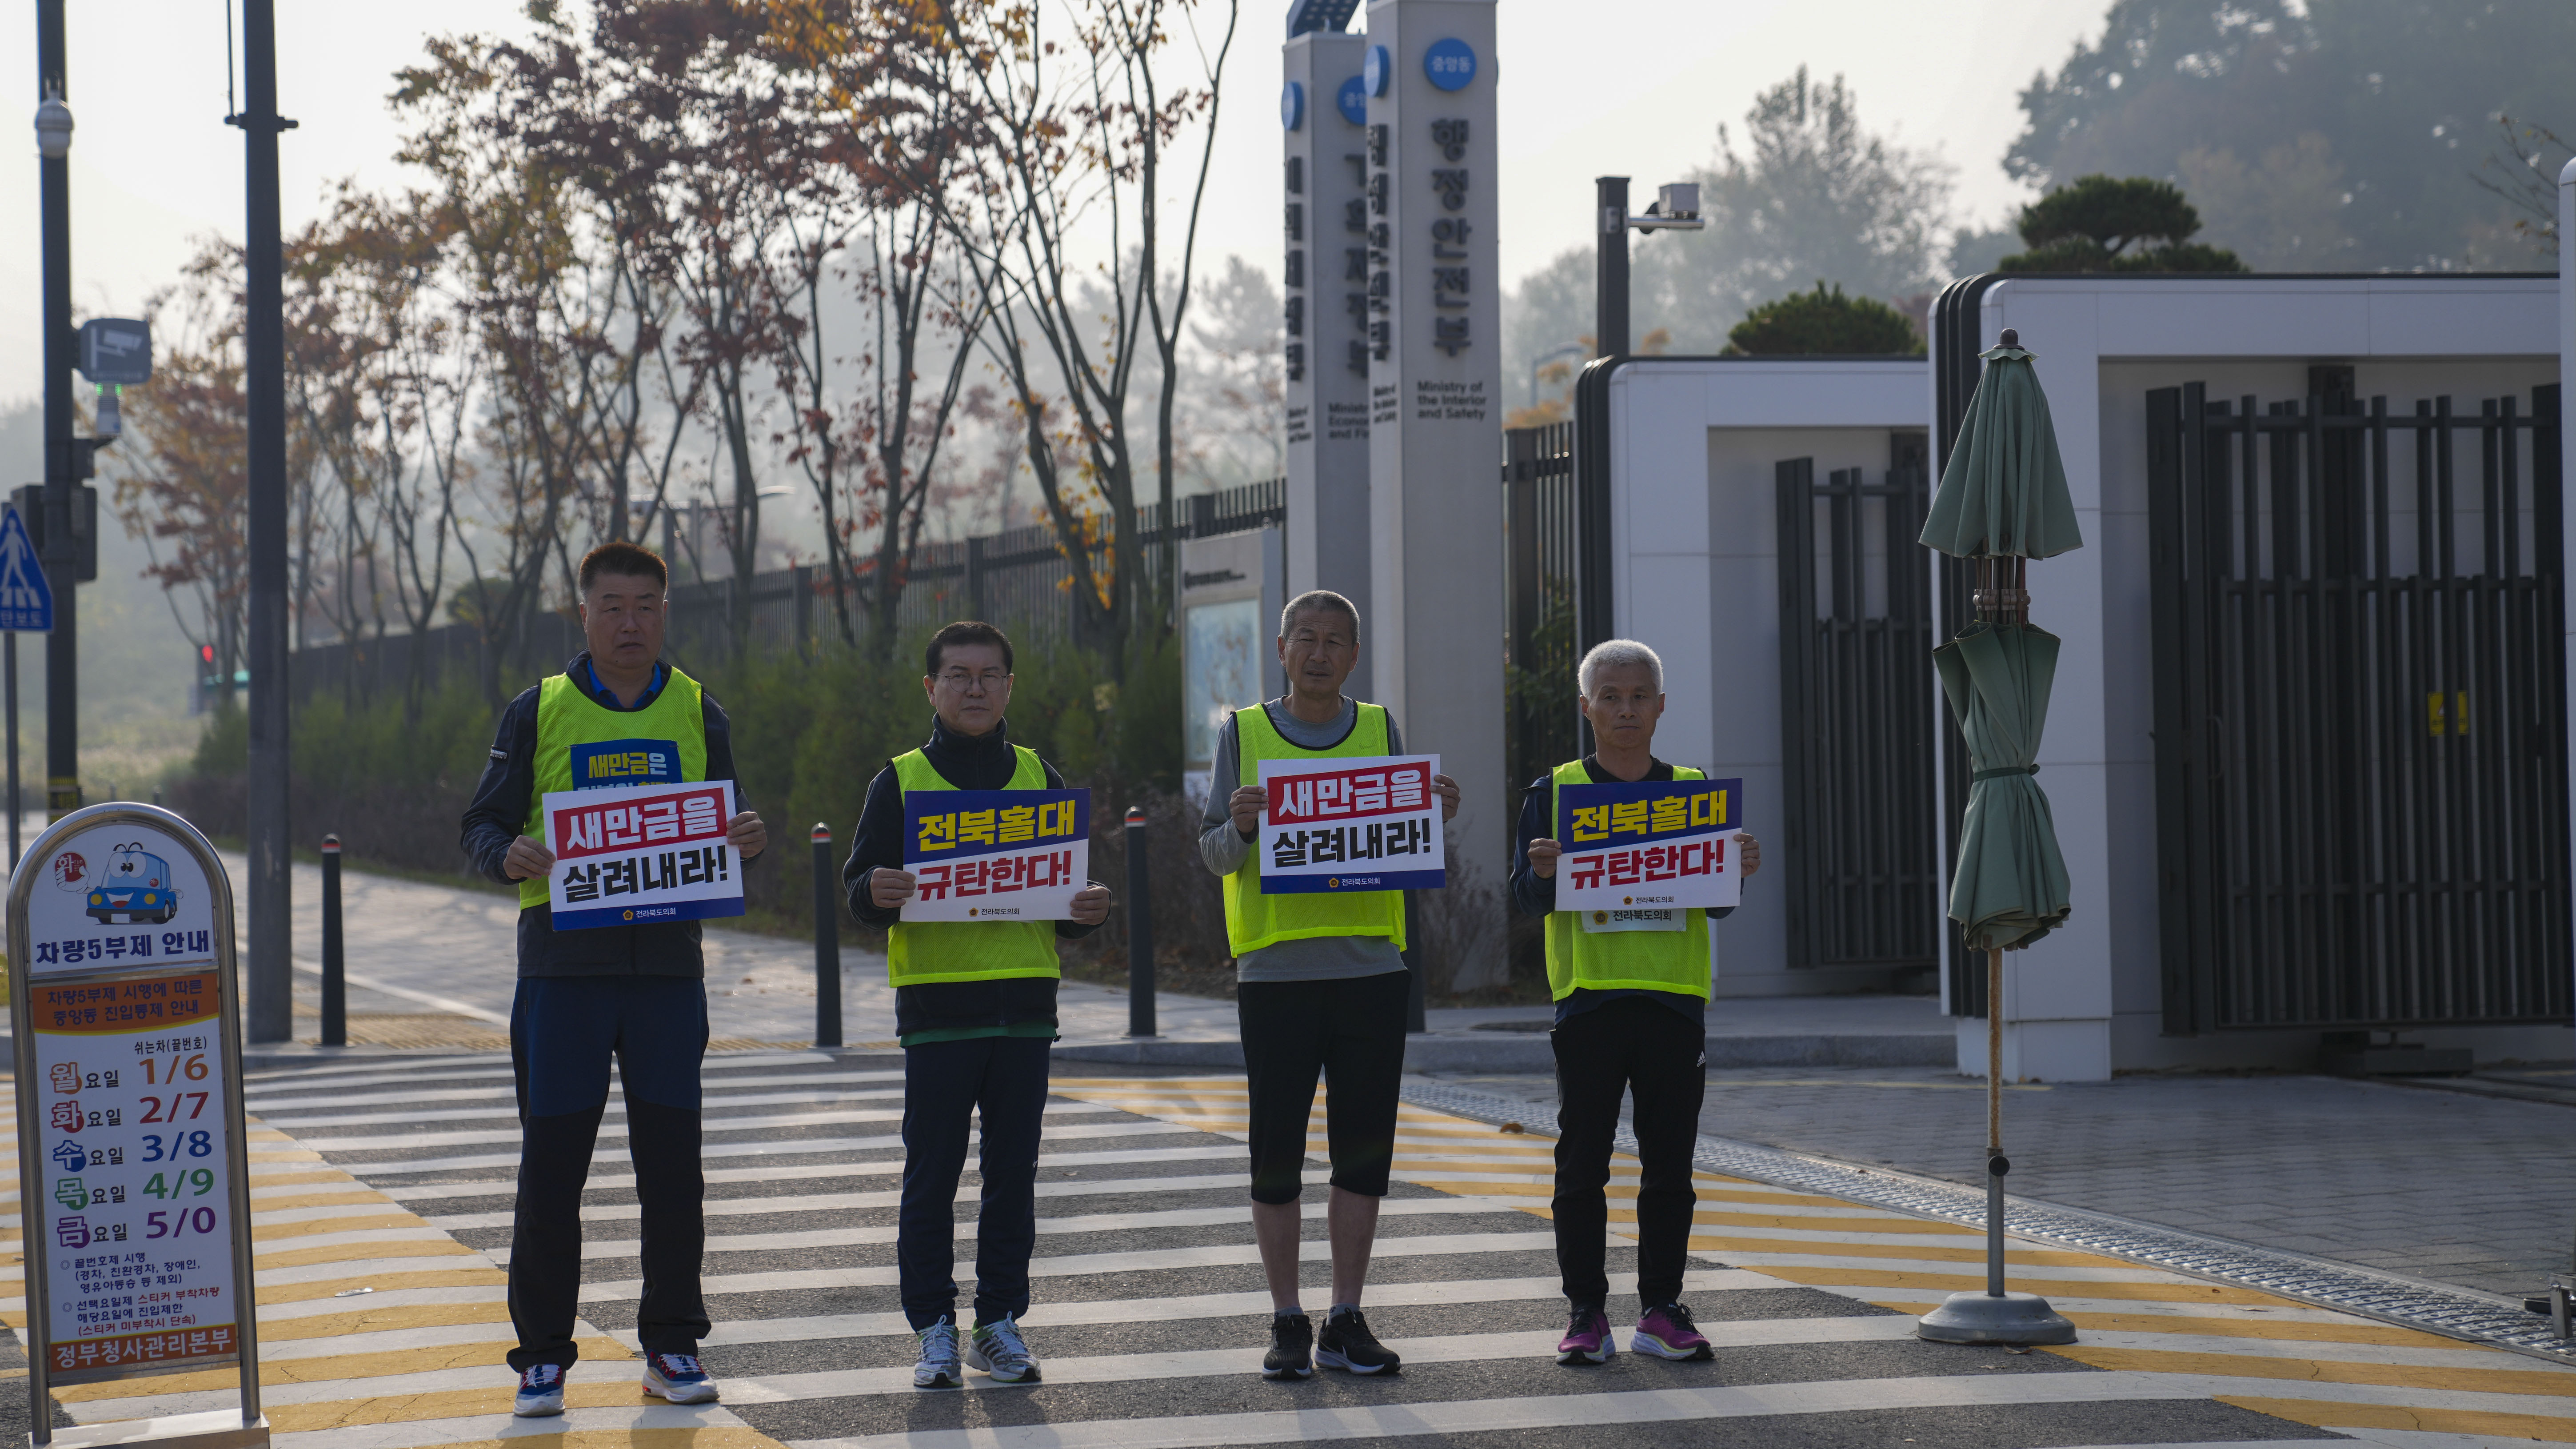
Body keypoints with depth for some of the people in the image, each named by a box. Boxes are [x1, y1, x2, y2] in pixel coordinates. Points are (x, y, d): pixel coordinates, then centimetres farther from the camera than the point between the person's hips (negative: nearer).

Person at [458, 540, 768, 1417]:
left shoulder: (698, 714, 10)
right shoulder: (539, 712, 5)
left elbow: (723, 829, 13)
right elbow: (484, 823, 4)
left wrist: (748, 843, -10)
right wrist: (507, 856, -18)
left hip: (668, 961, 2)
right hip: (562, 961, -2)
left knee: (671, 1163, 4)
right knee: (551, 1165, -1)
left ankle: (672, 1346, 15)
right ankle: (543, 1355, 7)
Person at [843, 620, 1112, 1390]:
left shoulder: (1039, 778, 12)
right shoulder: (901, 780, 5)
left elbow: (1068, 888, 16)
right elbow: (860, 888, 1)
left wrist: (1088, 910, -6)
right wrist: (877, 892, -21)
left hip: (1025, 1001, 2)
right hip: (936, 1002, -2)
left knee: (1013, 1172, 5)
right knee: (932, 1174, -1)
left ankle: (1001, 1320, 13)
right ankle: (934, 1329, 6)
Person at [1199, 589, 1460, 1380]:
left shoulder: (1379, 731, 11)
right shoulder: (1243, 734, 5)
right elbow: (1216, 855, 2)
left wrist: (1438, 818, -10)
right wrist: (1240, 825, -19)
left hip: (1370, 966, 2)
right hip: (1276, 967, -2)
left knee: (1364, 1144, 3)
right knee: (1276, 1146, -1)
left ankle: (1345, 1322, 11)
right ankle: (1288, 1324, 6)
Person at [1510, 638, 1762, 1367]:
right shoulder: (1555, 792, 6)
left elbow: (1715, 903, 9)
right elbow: (1527, 897, 1)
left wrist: (1737, 873, -12)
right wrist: (1543, 871, -20)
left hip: (1674, 1000, 2)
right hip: (1588, 998, -2)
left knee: (1670, 1164, 4)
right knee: (1583, 1163, -1)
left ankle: (1661, 1310, 11)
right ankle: (1586, 1313, 5)